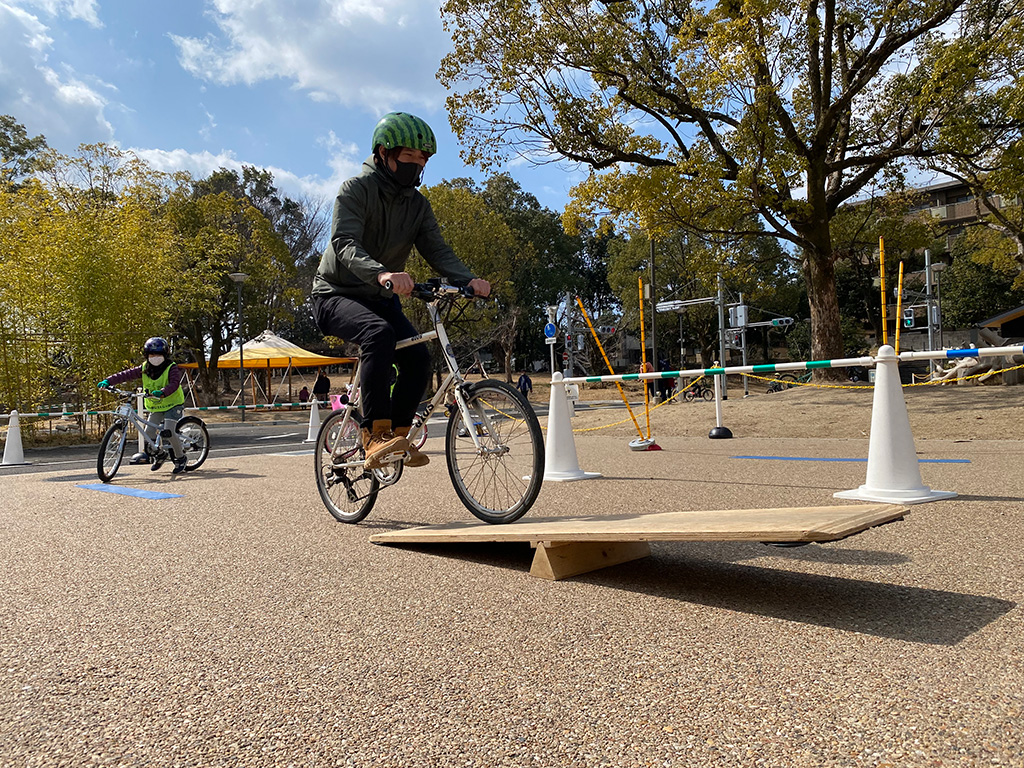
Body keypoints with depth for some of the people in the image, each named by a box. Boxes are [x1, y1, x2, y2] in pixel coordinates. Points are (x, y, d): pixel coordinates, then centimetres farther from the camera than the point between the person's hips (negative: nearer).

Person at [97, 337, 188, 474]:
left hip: (172, 404, -6)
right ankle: (159, 455, 24)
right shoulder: (144, 369, 1)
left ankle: (180, 457, -1)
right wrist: (108, 381, -16)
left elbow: (174, 384, -32)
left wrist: (161, 392, -50)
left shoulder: (171, 369, -16)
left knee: (169, 431, -20)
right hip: (155, 406, 6)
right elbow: (127, 374, -5)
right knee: (149, 431, -3)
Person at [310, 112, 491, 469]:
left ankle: (398, 434, 2)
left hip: (381, 299, 6)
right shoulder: (357, 189, -15)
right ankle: (375, 436, -32)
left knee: (418, 357, -16)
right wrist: (382, 273, -51)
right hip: (337, 295, -6)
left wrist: (469, 279, -30)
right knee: (379, 333, -35)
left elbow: (437, 249, -8)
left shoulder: (418, 205, 4)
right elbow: (345, 244, -30)